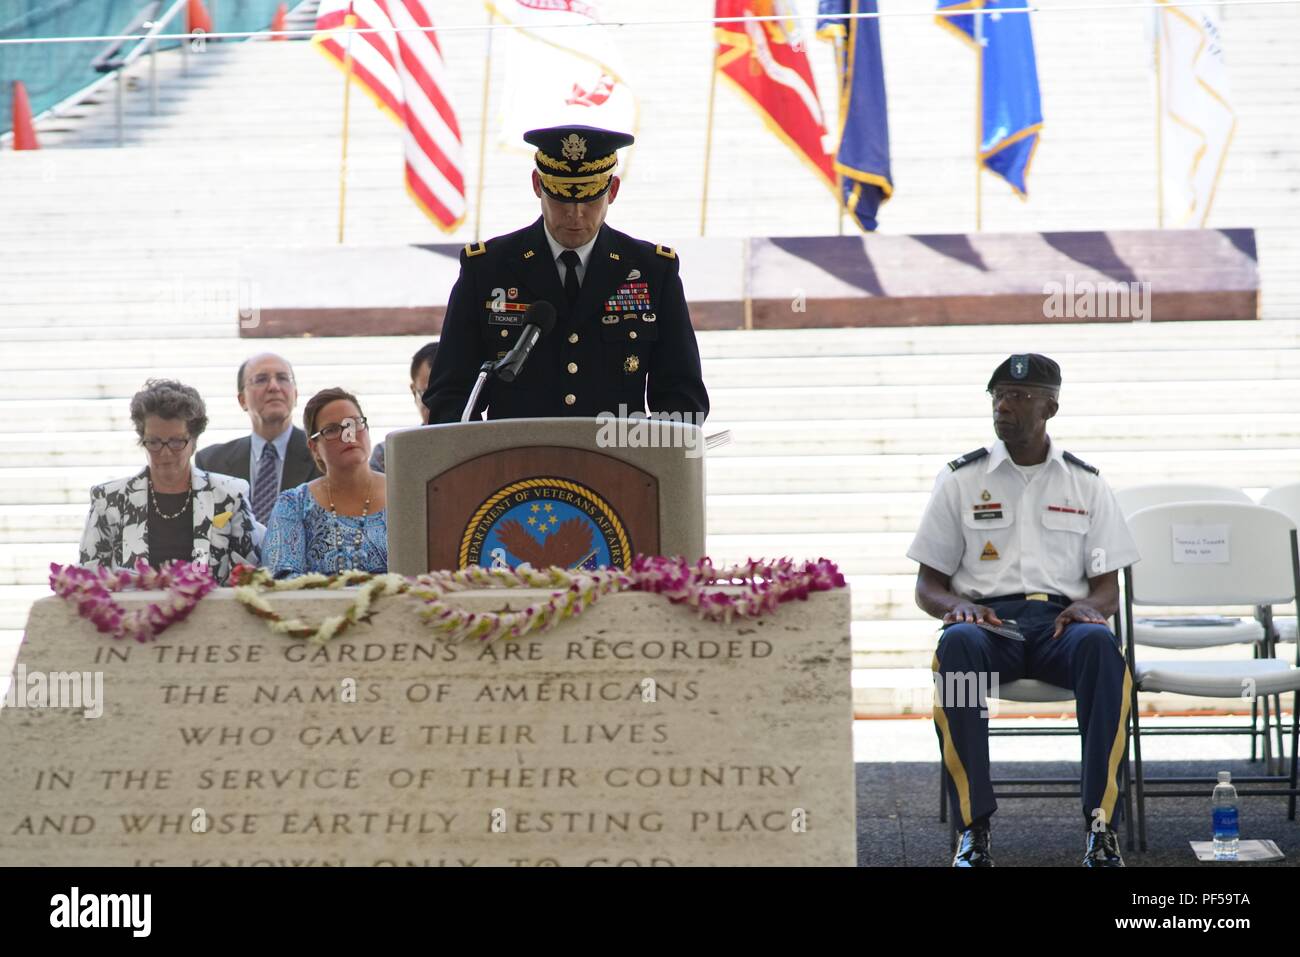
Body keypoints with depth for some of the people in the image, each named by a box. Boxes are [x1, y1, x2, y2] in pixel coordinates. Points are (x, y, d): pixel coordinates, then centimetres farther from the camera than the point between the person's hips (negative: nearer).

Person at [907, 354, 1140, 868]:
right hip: (987, 619, 0)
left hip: (1061, 620, 0)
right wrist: (958, 606, -11)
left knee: (1099, 643, -36)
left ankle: (1101, 824, -35)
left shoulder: (1085, 484, 16)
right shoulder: (961, 479, 13)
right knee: (957, 643, -38)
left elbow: (1108, 589, 14)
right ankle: (974, 826, -34)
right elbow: (927, 587, 12)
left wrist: (1087, 606, -11)